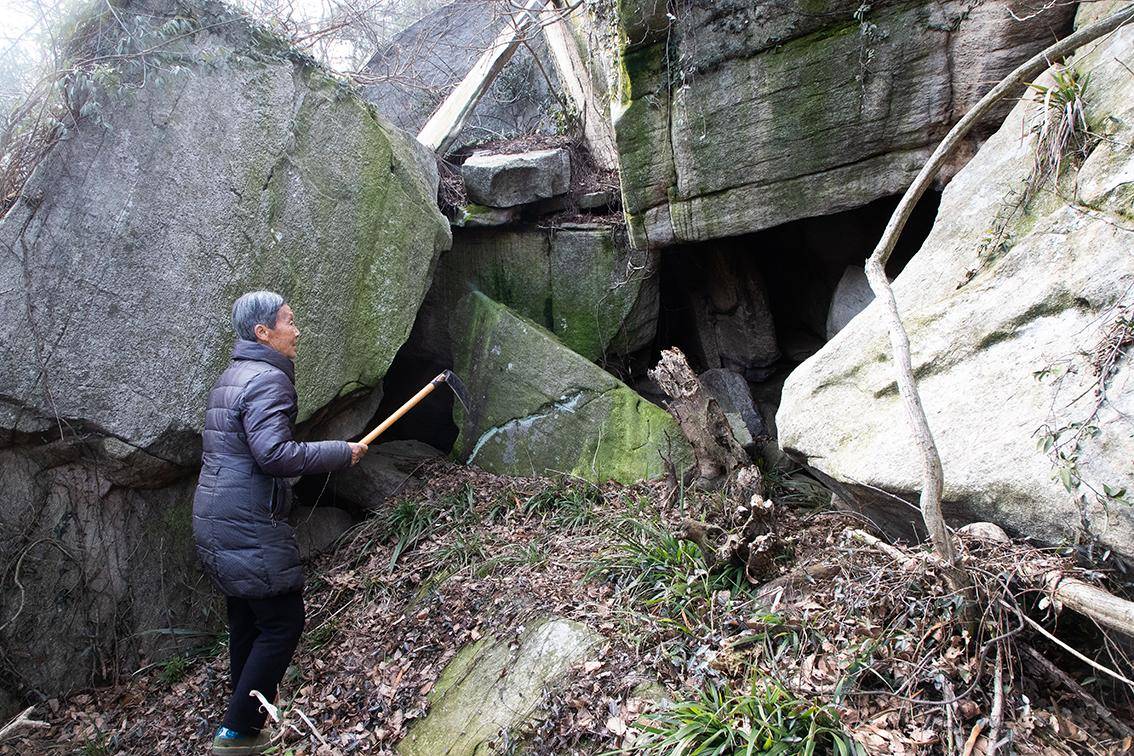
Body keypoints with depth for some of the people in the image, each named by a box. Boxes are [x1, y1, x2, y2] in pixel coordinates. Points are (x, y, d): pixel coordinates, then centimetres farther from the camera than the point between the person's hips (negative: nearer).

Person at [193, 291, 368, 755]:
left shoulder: (230, 378, 17)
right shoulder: (267, 378, -15)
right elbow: (273, 453, -25)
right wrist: (341, 453, -16)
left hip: (216, 520, 10)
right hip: (248, 525, -10)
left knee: (246, 623, 17)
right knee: (281, 623, -2)